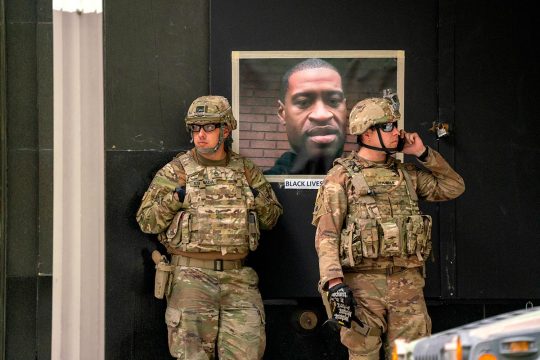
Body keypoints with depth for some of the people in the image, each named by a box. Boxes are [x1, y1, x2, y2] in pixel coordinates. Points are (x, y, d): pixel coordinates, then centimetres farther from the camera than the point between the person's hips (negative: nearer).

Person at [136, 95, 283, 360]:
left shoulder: (246, 171, 12)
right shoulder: (175, 171, 4)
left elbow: (271, 218, 18)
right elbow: (146, 221, 2)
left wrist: (257, 199, -2)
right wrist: (174, 199, -14)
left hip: (237, 277, 3)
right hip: (191, 275, -2)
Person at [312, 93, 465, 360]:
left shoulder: (406, 174, 17)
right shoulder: (341, 177, 1)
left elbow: (453, 187, 23)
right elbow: (326, 235, -6)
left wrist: (424, 154, 13)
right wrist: (335, 283, -17)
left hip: (407, 283, 5)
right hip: (363, 284, -4)